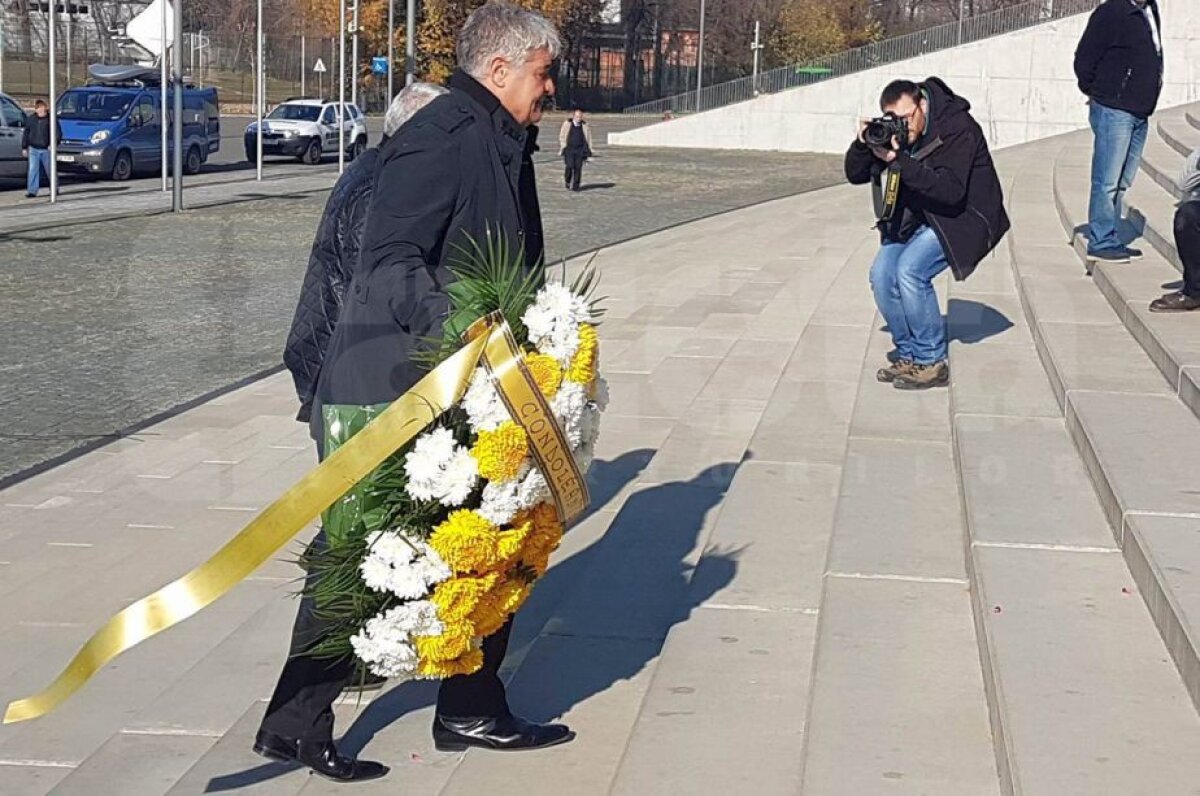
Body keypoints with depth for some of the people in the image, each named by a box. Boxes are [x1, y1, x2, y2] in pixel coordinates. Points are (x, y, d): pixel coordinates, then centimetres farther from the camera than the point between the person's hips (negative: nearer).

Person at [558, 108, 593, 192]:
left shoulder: (584, 126, 6)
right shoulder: (567, 124, 3)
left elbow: (588, 139, 13)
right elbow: (562, 137, 9)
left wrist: (589, 151, 10)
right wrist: (563, 147, 0)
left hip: (580, 150, 1)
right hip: (569, 149, -1)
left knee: (578, 168, -4)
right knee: (570, 166, -13)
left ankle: (576, 186, 4)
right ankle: (568, 182, 11)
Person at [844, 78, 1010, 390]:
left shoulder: (957, 128, -24)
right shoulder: (891, 130, -4)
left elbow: (951, 191, -34)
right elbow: (855, 175, -1)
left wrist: (899, 161, -39)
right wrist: (863, 144, -23)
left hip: (964, 218, -7)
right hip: (918, 217, 7)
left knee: (910, 270, -26)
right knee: (882, 275, -12)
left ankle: (932, 363, -14)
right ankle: (909, 355, 5)